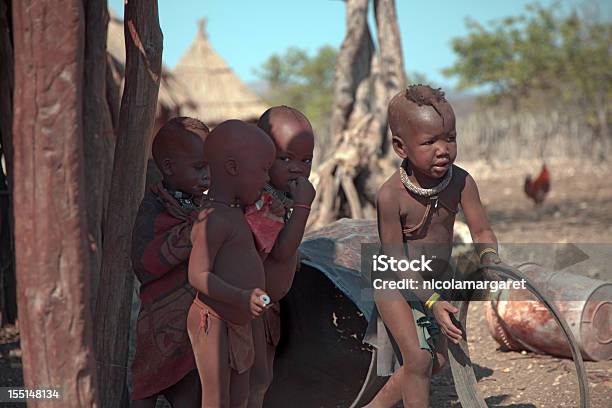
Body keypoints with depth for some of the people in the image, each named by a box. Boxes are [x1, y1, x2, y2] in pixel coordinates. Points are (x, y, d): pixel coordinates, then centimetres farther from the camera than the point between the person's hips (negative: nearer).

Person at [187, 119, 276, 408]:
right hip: (213, 322, -10)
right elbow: (198, 275, -25)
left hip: (238, 322, 10)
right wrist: (241, 297, -36)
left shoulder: (233, 213, 12)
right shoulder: (214, 219, -20)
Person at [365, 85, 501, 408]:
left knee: (437, 360, 14)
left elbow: (481, 231, -11)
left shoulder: (461, 182, -19)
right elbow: (397, 261, -27)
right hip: (397, 284, -6)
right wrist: (432, 302, -33)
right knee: (418, 358, -16)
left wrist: (490, 262, -33)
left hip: (437, 278, 6)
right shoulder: (391, 196, -31)